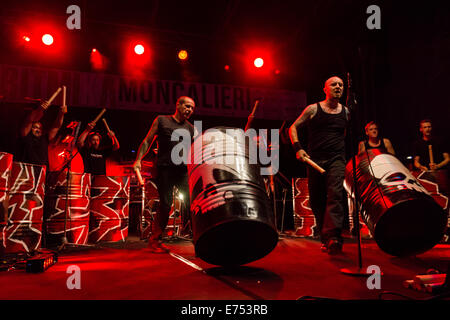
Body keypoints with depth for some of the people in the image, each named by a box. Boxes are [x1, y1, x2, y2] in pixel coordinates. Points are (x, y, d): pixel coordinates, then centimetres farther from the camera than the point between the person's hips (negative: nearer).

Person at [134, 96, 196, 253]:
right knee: (165, 205, -4)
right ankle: (155, 240, 13)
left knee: (192, 203, -7)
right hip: (165, 169, -3)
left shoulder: (191, 128, 18)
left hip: (184, 170, 3)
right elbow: (147, 141, 11)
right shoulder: (161, 120, 12)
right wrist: (138, 160, -1)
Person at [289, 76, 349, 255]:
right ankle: (325, 238, 19)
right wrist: (298, 148, -8)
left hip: (337, 159, 1)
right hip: (315, 159, 0)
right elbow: (293, 128, 5)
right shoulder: (313, 109, 3)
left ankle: (333, 237, -26)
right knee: (316, 200, 4)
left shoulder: (345, 112, 11)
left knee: (335, 194, -20)